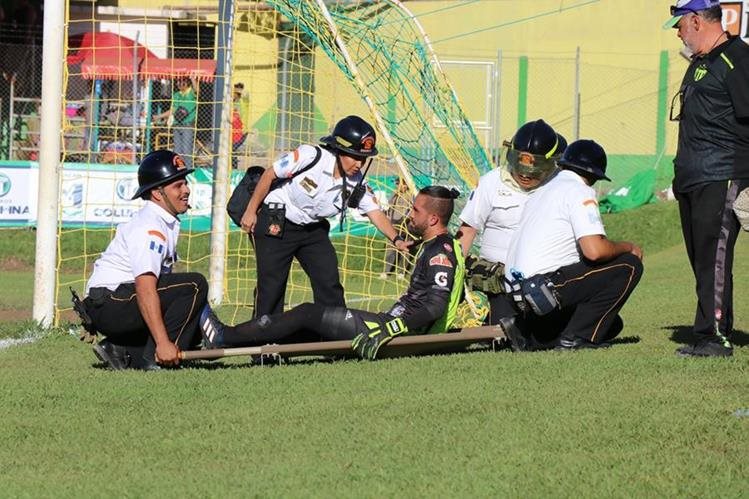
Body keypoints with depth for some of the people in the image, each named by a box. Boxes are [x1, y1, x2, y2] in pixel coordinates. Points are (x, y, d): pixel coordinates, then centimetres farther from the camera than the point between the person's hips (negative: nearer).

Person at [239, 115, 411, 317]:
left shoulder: (357, 184, -10)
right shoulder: (310, 156, -24)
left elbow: (376, 213, -14)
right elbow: (269, 175, -13)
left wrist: (396, 239, -32)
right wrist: (251, 211, -9)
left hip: (313, 230, 5)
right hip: (275, 224, -5)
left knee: (330, 284, -1)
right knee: (271, 286, -7)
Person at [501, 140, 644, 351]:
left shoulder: (542, 191, 24)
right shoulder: (579, 190, -5)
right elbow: (594, 251, -17)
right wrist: (627, 247, 2)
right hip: (545, 284, -9)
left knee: (611, 324, 20)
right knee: (629, 265, -6)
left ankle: (526, 328, 10)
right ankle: (576, 337, -8)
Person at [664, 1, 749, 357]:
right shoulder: (699, 62, 20)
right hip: (692, 181, 10)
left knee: (713, 257, -13)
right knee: (700, 259, 10)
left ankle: (715, 337, -15)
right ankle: (710, 334, 14)